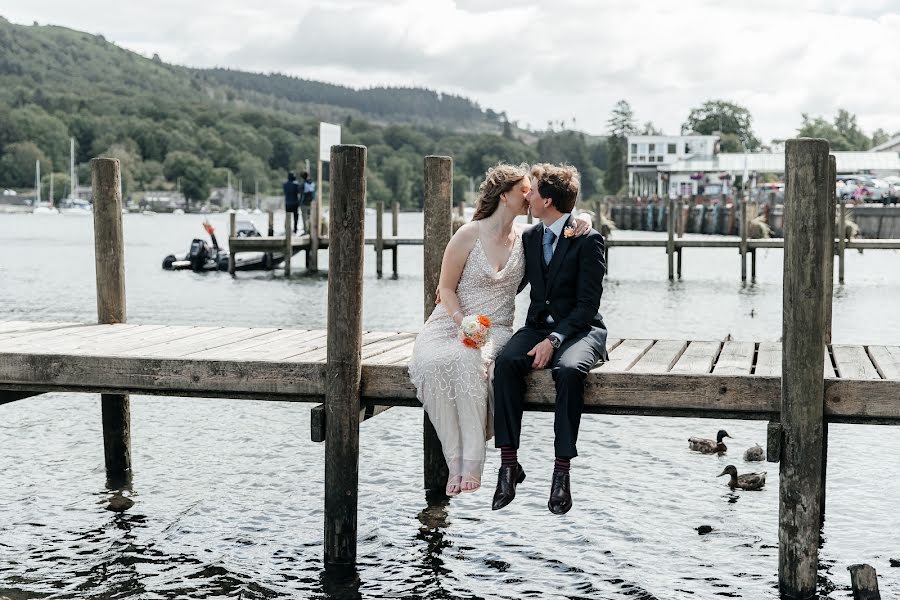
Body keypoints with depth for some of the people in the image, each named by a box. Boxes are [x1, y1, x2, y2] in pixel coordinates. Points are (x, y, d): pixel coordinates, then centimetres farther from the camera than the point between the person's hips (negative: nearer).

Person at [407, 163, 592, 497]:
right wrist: (463, 322, -17)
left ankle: (471, 466, -34)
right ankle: (455, 465, -30)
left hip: (495, 329, 2)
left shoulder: (525, 237, 8)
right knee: (435, 362, -36)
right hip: (450, 323, -1)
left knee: (468, 361, -35)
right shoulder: (469, 235, -4)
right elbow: (447, 288, -1)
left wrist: (581, 220, 0)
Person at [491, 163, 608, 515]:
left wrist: (554, 340, -24)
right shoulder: (530, 238, 13)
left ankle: (562, 471, -32)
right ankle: (508, 465, -28)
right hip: (538, 326, 5)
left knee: (569, 370, -38)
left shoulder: (588, 240, -8)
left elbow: (588, 304, -13)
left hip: (580, 329, -5)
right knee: (505, 362, -28)